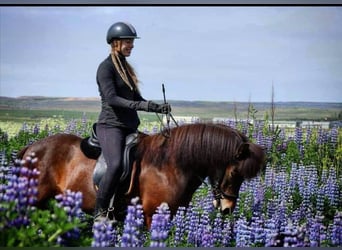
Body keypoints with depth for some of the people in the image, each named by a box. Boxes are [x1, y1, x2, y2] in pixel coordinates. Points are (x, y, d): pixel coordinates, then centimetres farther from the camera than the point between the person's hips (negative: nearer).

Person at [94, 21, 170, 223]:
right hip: (110, 126, -9)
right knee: (116, 165, -30)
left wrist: (158, 107, 5)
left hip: (130, 128, 9)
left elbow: (137, 98, 22)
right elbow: (111, 98, -19)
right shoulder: (106, 67, -6)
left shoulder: (126, 67, 19)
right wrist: (140, 106, -29)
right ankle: (100, 213, -19)